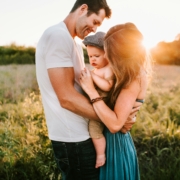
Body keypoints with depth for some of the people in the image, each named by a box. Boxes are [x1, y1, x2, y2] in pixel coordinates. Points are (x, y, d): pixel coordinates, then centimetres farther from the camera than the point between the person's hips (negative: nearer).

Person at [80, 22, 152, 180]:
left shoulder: (135, 78, -24)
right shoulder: (130, 74, 1)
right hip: (113, 141, 8)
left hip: (117, 144, -8)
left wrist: (91, 91, -28)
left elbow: (115, 124, -31)